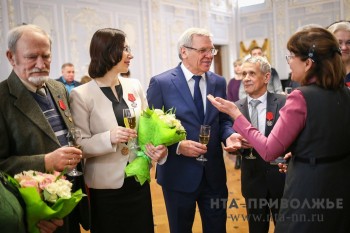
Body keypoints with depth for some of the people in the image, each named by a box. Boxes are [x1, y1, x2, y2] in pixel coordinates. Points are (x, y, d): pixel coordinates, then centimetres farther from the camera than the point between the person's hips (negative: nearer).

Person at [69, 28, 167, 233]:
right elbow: (79, 146, -10)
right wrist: (108, 138, -27)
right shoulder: (81, 95, -11)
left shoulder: (135, 86, 2)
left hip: (139, 181, 4)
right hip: (106, 188, -4)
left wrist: (159, 146, -11)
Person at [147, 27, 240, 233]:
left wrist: (229, 135, -12)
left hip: (214, 174, 4)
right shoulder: (161, 83, -9)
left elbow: (223, 120, 10)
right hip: (179, 175, -3)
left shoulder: (219, 82, 5)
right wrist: (178, 146, -23)